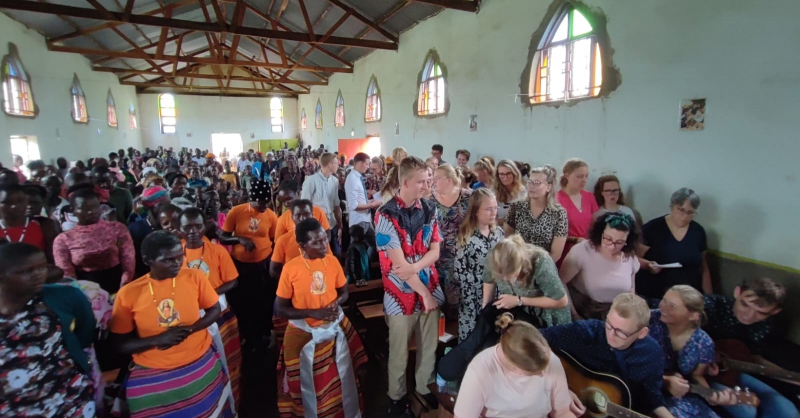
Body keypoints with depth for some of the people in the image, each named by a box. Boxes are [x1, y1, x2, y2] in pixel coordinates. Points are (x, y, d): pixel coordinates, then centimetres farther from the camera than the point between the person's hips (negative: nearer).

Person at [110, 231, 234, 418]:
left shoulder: (195, 277, -10)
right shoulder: (128, 294, -10)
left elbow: (215, 310, 1)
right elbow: (121, 344, -4)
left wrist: (189, 329, -16)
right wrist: (157, 340, -20)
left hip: (200, 364, 1)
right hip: (152, 373, -1)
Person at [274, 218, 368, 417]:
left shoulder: (332, 261, -9)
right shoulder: (290, 269, -18)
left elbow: (343, 292, 5)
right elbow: (279, 309, -11)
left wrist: (336, 303, -16)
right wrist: (312, 313, -22)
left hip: (335, 328, 3)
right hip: (304, 333, -2)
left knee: (343, 376, 16)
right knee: (308, 382, 15)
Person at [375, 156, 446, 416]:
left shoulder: (429, 209, 0)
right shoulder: (386, 216, -17)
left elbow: (435, 251, -1)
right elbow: (399, 264, -18)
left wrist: (414, 268, -19)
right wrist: (423, 293, -13)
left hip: (430, 289, 5)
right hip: (402, 294, -4)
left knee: (429, 347, 19)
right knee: (399, 353, 14)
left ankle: (425, 388, 43)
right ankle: (397, 396, 37)